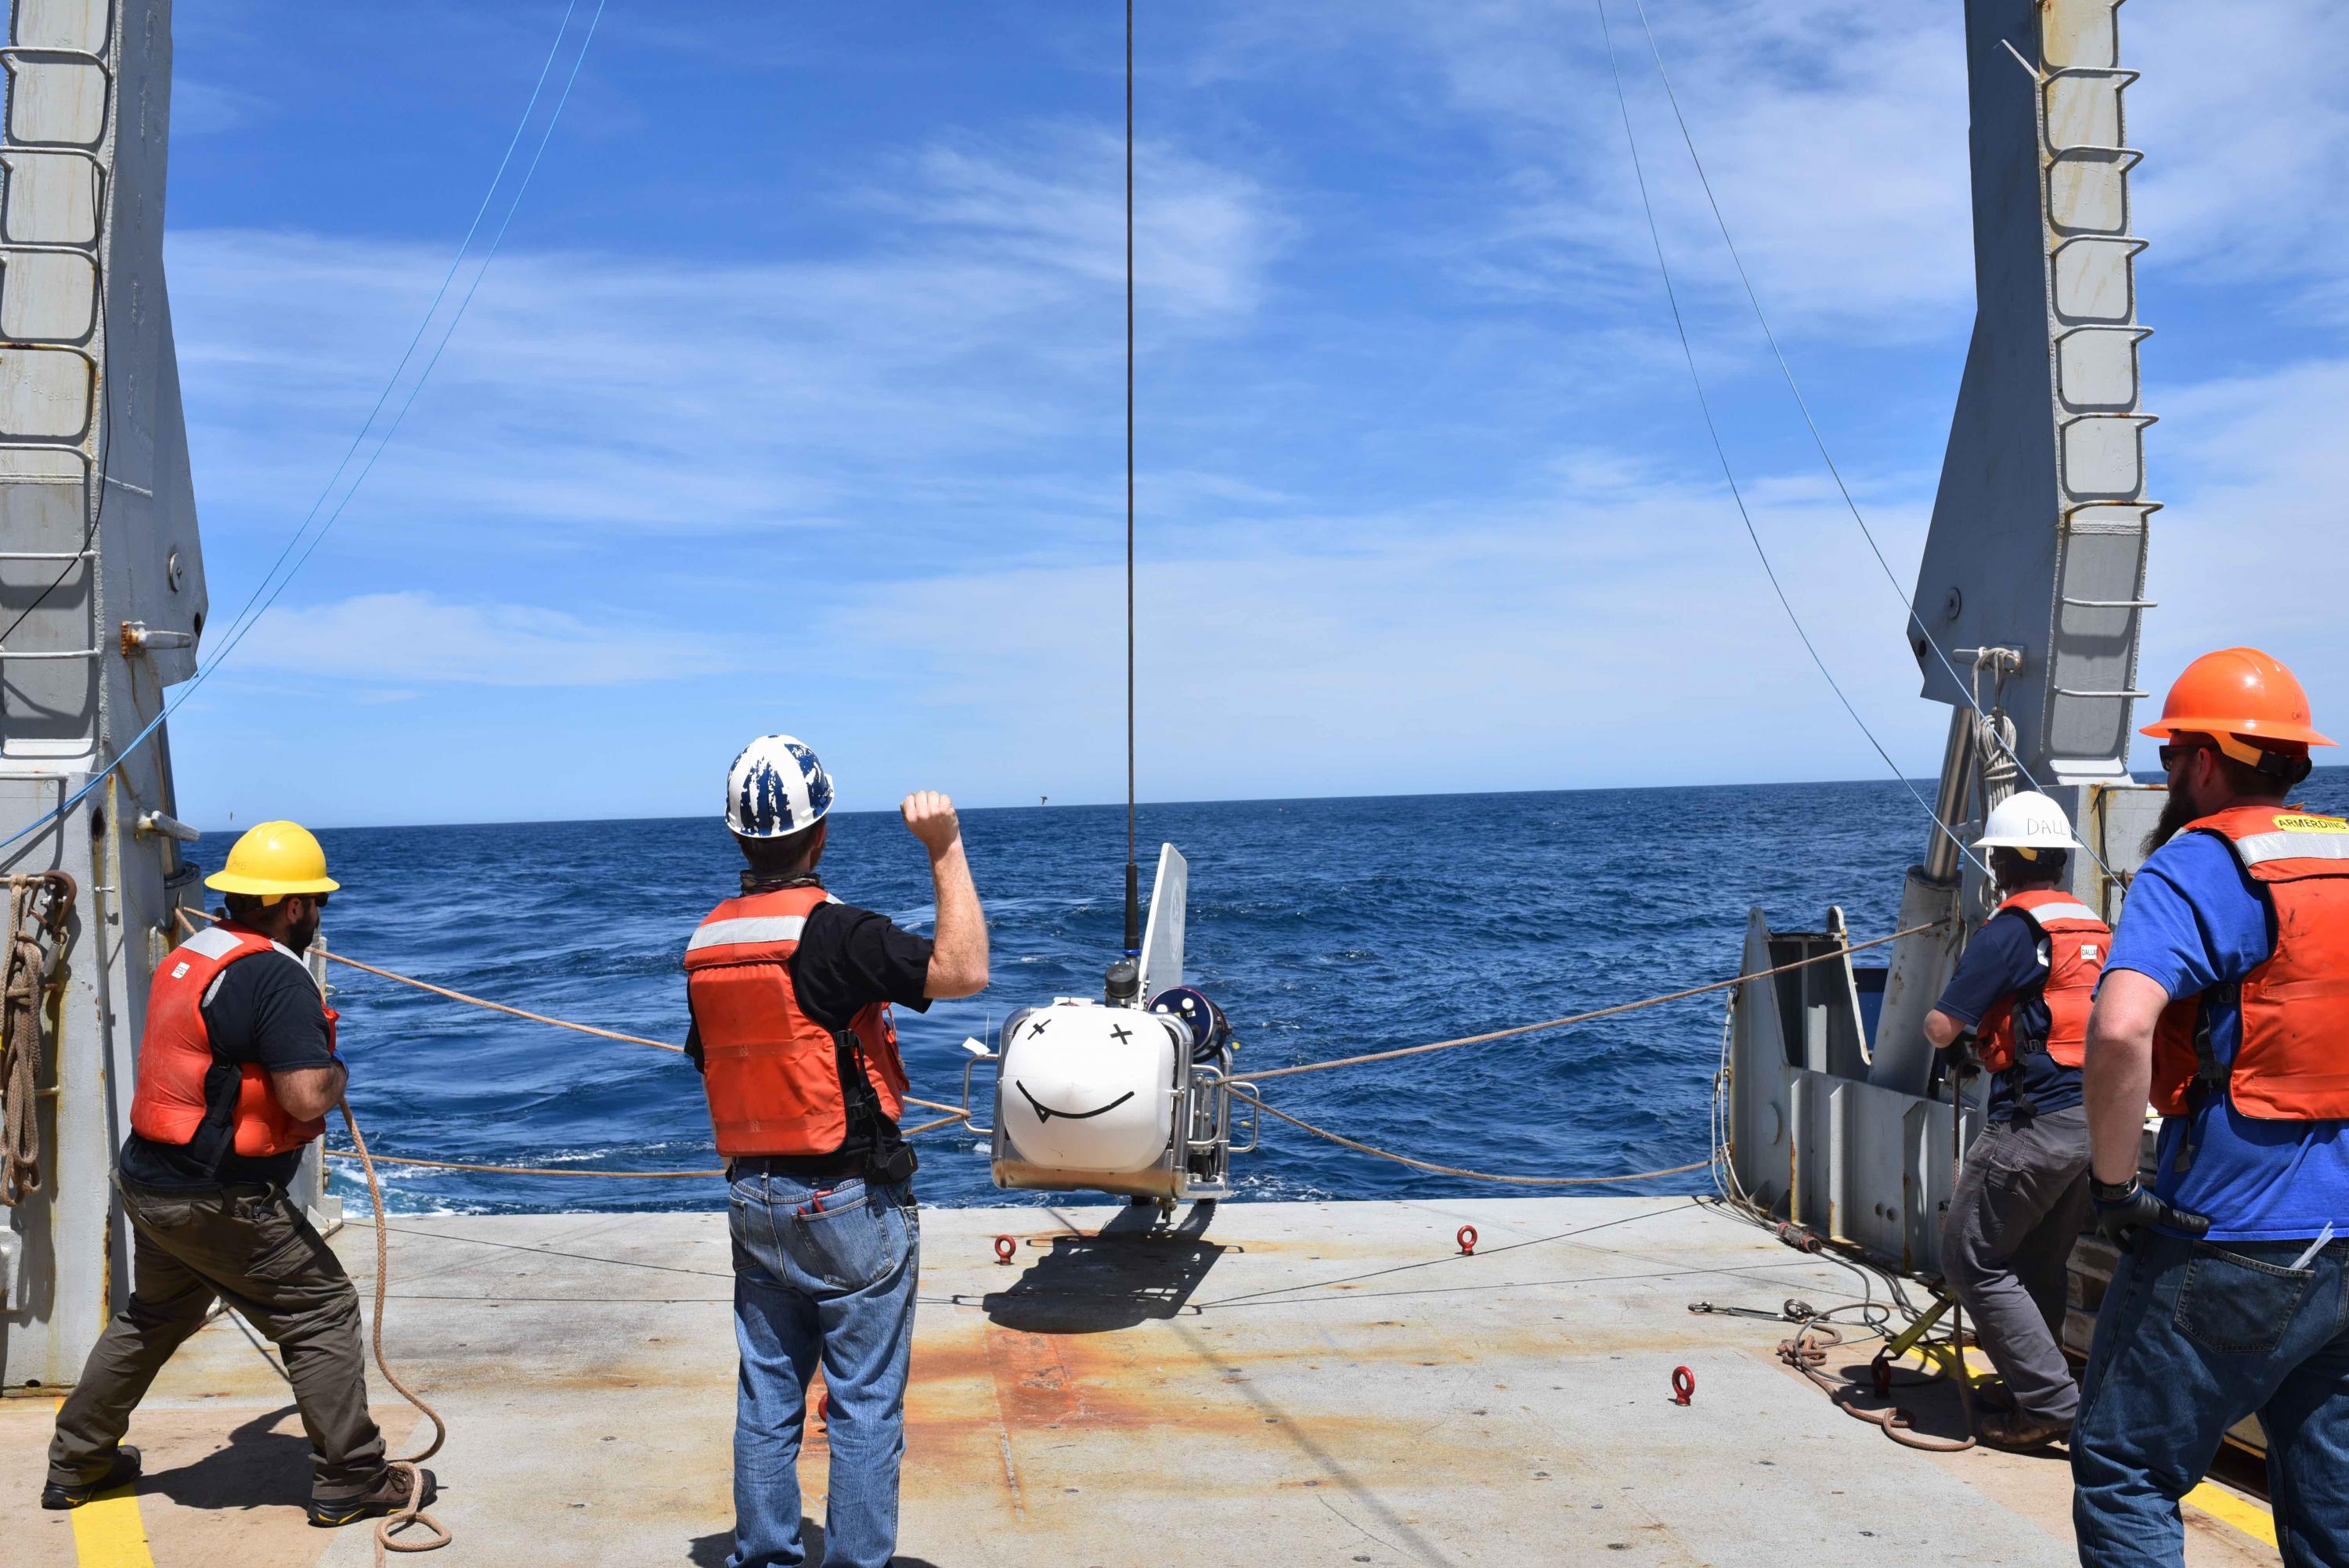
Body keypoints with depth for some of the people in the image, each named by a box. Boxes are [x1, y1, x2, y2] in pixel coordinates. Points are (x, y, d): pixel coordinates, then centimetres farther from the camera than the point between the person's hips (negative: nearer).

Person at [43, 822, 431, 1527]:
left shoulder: (186, 957, 7)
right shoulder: (277, 976, -20)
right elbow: (307, 1100, -27)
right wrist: (337, 1072, -6)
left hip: (149, 1181, 9)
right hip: (217, 1200, -9)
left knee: (153, 1316, 28)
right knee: (322, 1310, 2)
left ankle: (76, 1465, 42)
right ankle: (349, 1483, 7)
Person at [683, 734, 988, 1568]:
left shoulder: (705, 944, 6)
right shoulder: (831, 930, -18)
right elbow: (963, 970, -26)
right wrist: (946, 850, -20)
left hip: (753, 1197, 7)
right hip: (850, 1203, -7)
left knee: (766, 1399, 16)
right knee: (865, 1405, 3)